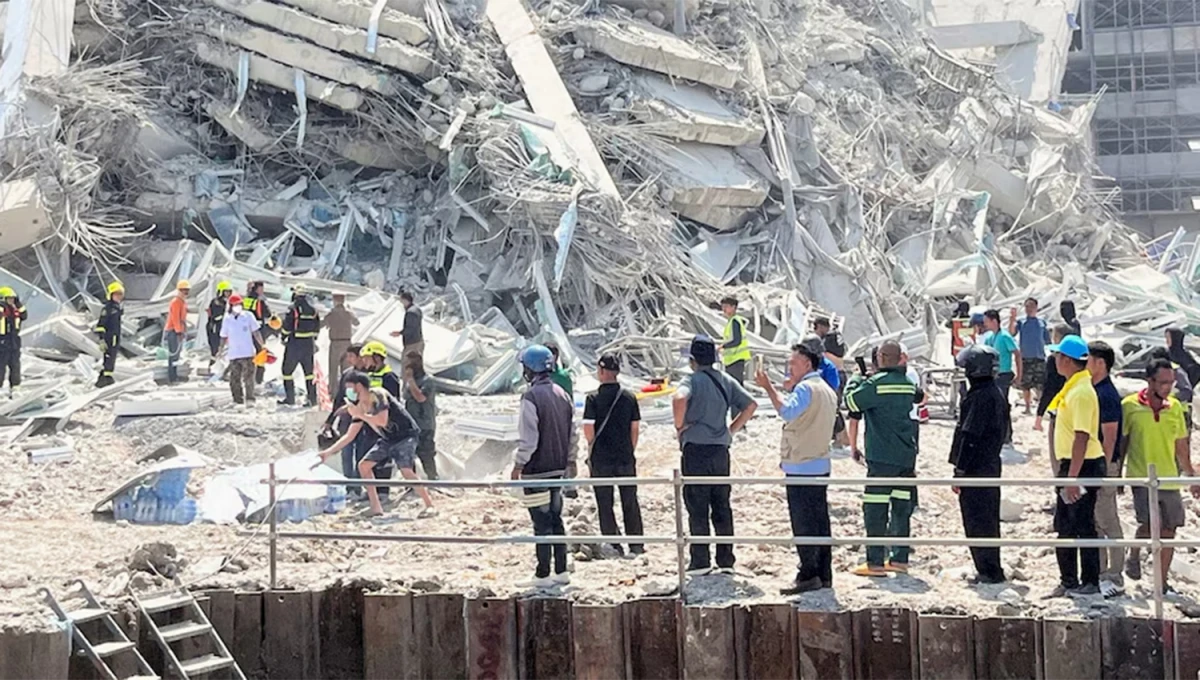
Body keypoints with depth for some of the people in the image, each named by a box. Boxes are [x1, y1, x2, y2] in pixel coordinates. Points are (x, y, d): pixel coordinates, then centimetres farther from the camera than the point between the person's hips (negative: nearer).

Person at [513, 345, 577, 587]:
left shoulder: (531, 397, -16)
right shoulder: (561, 394, 8)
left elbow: (528, 438, -17)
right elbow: (572, 432, 14)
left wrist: (518, 464, -8)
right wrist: (570, 459, 23)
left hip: (537, 468, -8)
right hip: (558, 467, 8)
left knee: (542, 522, -3)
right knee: (556, 519, 14)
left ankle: (543, 575, 1)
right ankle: (562, 572, 18)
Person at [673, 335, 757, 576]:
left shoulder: (692, 380, -9)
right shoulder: (726, 381, 9)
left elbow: (679, 399, -31)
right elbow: (750, 405, 8)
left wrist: (679, 425, -15)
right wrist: (732, 429, 11)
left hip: (696, 449, -5)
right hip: (720, 448, 6)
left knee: (697, 509, 0)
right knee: (722, 506, 11)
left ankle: (700, 562, 1)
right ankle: (726, 560, 13)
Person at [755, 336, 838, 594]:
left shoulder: (806, 388, -14)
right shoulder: (827, 390, 17)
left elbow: (788, 412, -32)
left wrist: (769, 388, -33)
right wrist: (791, 391, 20)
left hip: (801, 466, -10)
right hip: (820, 464, 10)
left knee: (803, 524, -7)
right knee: (820, 521, 11)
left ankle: (808, 575, -6)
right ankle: (824, 575, 15)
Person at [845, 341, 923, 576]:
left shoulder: (875, 383, -12)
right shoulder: (908, 383, 10)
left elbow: (851, 402, -10)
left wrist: (855, 382, 8)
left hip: (882, 457, -7)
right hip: (907, 456, 7)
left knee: (875, 510, -4)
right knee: (902, 508, 12)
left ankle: (875, 563, -6)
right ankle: (900, 559, 16)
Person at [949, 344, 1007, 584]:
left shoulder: (980, 397, -19)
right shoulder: (996, 394, 12)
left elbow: (970, 436, -21)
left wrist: (960, 470, -19)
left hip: (976, 468, -10)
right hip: (991, 465, 10)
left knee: (977, 521, -5)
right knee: (989, 520, 15)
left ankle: (988, 571, -2)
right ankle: (992, 570, 22)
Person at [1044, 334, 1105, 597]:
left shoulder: (1081, 391, -19)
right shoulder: (1072, 388, 13)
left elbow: (1082, 438, -24)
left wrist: (1072, 477, -25)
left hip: (1082, 467, -10)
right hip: (1071, 466, 10)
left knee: (1083, 526, -2)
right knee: (1065, 527, 16)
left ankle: (1090, 583, 6)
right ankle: (1068, 581, 25)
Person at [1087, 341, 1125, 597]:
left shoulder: (1107, 395, -17)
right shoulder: (1092, 391, 12)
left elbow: (1109, 438, -19)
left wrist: (1101, 472, -20)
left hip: (1102, 466, -10)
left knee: (1109, 525, -2)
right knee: (1094, 525, 15)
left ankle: (1114, 578, 5)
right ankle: (1099, 574, 23)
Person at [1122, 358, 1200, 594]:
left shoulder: (1175, 407, 6)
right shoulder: (1129, 406, -6)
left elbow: (1181, 446, 14)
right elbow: (1121, 442, 1)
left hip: (1169, 478, 4)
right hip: (1141, 477, -4)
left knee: (1169, 530, 4)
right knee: (1151, 524, -18)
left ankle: (1162, 583, 15)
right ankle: (1133, 557, 13)